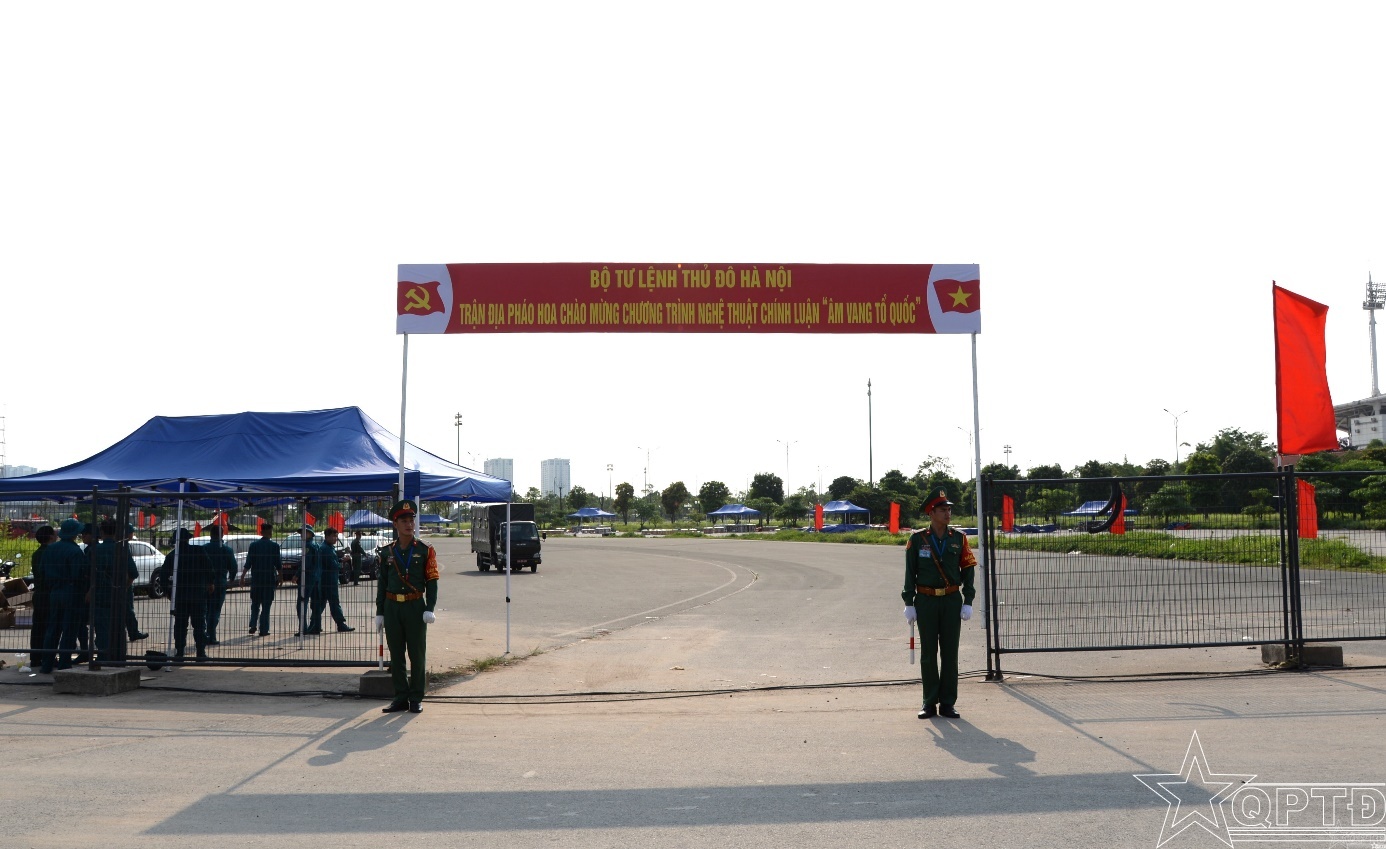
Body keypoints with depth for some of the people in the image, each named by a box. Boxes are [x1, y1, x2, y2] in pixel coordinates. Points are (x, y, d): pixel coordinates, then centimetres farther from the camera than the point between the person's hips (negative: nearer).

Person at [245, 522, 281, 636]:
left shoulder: (254, 545, -1)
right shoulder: (274, 546, -6)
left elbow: (248, 563, -3)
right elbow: (278, 564, -4)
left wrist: (243, 576, 5)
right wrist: (279, 577, 6)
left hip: (256, 578, 2)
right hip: (269, 578, -2)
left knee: (255, 603, 16)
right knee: (266, 605, 4)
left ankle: (253, 626, 6)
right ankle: (263, 629, 3)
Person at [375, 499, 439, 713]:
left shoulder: (425, 550, 0)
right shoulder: (387, 552, 8)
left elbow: (432, 581, -2)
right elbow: (381, 583, 11)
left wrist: (429, 609, -11)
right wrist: (380, 612, 7)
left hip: (415, 607, -2)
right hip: (392, 607, 3)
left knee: (417, 654, 1)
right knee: (396, 655, 6)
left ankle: (416, 698, 10)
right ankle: (401, 697, 15)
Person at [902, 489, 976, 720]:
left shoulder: (959, 538, 4)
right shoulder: (917, 539, -1)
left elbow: (968, 569, 6)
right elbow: (910, 573, 2)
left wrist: (968, 602, 0)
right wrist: (909, 603, -2)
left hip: (952, 601, 1)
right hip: (926, 601, -1)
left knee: (950, 653, 4)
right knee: (928, 653, 4)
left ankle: (948, 703, 12)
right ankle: (929, 703, 13)